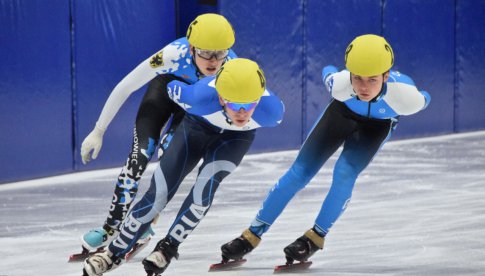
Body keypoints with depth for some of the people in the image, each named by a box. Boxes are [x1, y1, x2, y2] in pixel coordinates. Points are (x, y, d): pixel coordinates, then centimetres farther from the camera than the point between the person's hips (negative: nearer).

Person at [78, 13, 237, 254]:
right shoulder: (175, 54, -40)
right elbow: (125, 87, -28)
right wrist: (98, 132, -22)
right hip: (167, 85, -1)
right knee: (139, 154, -14)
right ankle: (112, 226, 1)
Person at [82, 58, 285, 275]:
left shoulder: (272, 109, -38)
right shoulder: (201, 96, -42)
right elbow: (172, 87, -18)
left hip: (235, 137, 0)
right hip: (197, 126, 0)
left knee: (207, 184, -25)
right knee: (158, 193, -6)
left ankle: (168, 248, -5)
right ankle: (115, 253, 13)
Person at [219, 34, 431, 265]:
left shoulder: (406, 96, -42)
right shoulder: (340, 84, -41)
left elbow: (424, 99, -16)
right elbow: (328, 72, -15)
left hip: (377, 124, -1)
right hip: (342, 112, 1)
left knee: (345, 172, -22)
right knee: (299, 173, -2)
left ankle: (316, 237, -2)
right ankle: (252, 235, 10)